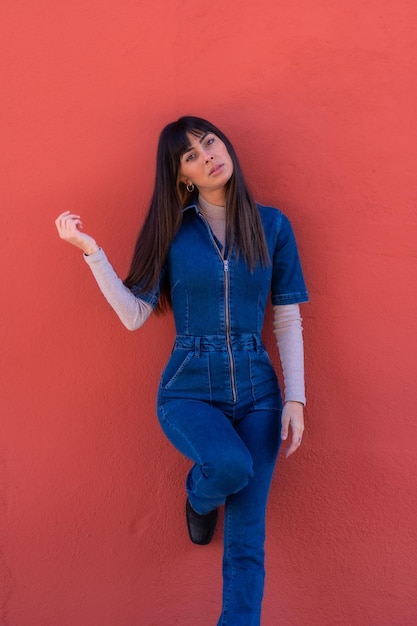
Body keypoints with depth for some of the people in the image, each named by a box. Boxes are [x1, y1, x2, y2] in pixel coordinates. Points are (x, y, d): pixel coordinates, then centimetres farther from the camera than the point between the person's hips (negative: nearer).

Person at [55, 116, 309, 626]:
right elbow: (133, 315, -5)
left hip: (256, 391, 2)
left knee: (246, 539, -2)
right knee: (231, 463, -31)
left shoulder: (271, 225, 3)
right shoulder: (173, 230, 1)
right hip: (189, 391, -1)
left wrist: (295, 397, -4)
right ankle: (199, 497, 7)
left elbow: (288, 320, 4)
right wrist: (90, 251, -14)